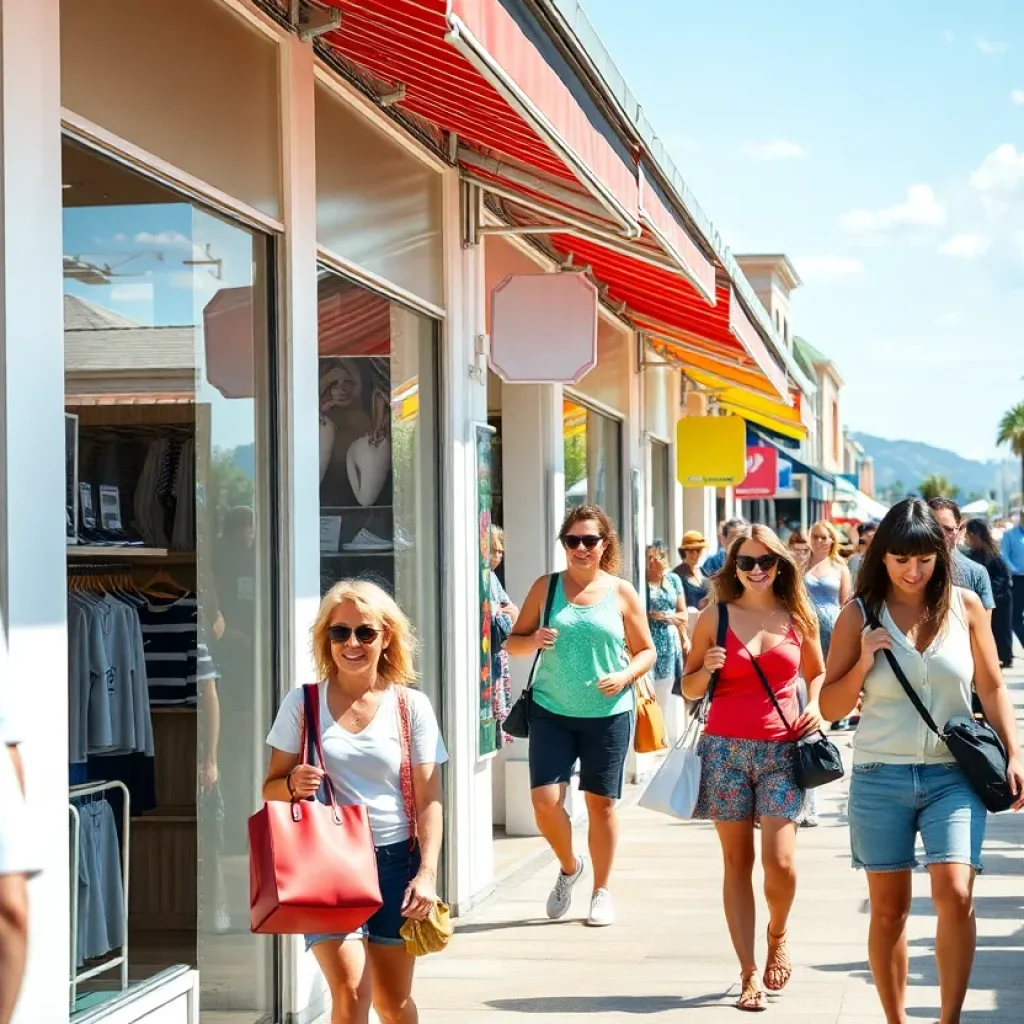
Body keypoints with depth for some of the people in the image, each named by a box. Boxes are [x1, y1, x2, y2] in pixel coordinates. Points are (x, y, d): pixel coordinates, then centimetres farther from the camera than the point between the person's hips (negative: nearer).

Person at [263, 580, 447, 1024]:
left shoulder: (411, 706, 2)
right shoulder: (302, 703, 2)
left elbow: (428, 800, 0)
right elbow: (271, 788, 7)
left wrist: (427, 873, -12)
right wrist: (293, 785, -16)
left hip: (394, 859, 1)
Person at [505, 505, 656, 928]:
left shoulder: (622, 593, 1)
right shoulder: (546, 587, 3)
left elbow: (646, 651, 6)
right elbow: (513, 643, 7)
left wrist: (625, 676, -13)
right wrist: (534, 640, -15)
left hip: (608, 714, -1)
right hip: (551, 711, 1)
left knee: (601, 801, 7)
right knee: (544, 800, -9)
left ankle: (601, 891, 23)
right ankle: (569, 866, 20)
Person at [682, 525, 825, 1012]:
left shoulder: (799, 617, 7)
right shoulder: (715, 616, 3)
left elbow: (817, 672, 21)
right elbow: (689, 687, 9)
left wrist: (815, 707, 2)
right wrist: (707, 670, -12)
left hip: (781, 750, 0)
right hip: (726, 749, 0)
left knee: (780, 863, -10)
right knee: (737, 863, 2)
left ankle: (777, 936, 20)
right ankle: (750, 972, 7)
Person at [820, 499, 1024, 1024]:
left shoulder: (964, 606, 2)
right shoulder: (859, 615, 0)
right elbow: (830, 706, 4)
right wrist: (863, 663, -12)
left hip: (953, 775, 0)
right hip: (880, 778, 1)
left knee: (955, 894, -17)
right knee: (889, 908, 6)